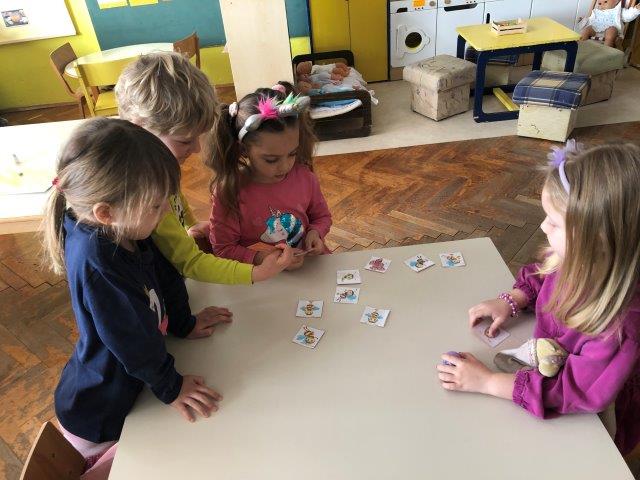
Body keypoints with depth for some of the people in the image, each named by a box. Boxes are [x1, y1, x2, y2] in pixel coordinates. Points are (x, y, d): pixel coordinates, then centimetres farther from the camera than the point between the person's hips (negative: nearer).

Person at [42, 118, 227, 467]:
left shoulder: (122, 234, -12)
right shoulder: (95, 261, -37)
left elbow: (164, 276, 5)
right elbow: (130, 338, -29)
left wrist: (184, 323, 10)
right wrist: (170, 387, -17)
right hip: (97, 419, -7)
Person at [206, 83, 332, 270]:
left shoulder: (303, 175, -6)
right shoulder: (229, 192, -15)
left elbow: (322, 216, 12)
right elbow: (223, 249, -9)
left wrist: (315, 232, -9)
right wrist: (266, 259, -20)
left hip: (308, 264, 2)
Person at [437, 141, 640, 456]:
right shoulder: (574, 262, -17)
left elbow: (579, 391, -35)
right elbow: (540, 277, 6)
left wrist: (487, 381, -34)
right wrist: (510, 302, -11)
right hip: (547, 368, 6)